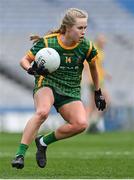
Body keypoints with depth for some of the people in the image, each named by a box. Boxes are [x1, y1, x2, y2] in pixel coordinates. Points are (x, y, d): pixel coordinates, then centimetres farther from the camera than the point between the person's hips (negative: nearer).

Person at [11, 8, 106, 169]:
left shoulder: (86, 46, -5)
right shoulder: (47, 42, -13)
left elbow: (93, 67, 14)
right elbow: (24, 60, -3)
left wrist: (98, 92, 20)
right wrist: (31, 69, -26)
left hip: (70, 91, 3)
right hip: (47, 84, -3)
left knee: (81, 124, -23)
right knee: (42, 112, -37)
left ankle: (44, 141, -3)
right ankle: (20, 154, -32)